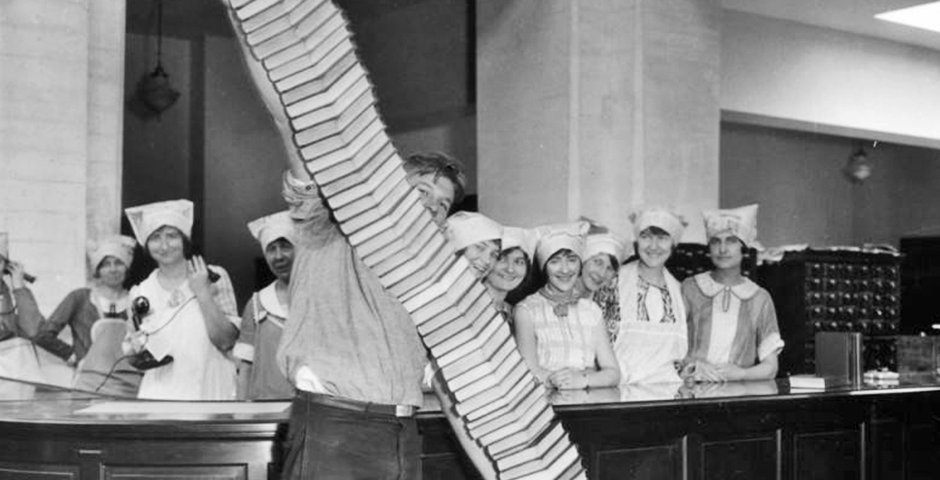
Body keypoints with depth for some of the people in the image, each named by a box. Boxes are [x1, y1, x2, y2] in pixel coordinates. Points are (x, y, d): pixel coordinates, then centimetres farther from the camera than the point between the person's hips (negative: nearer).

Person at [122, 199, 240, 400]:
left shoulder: (215, 277, 1)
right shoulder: (141, 293, 7)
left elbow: (226, 341, -7)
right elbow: (134, 358, 15)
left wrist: (203, 293, -10)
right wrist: (136, 349, -5)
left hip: (210, 392, -1)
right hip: (158, 395, 2)